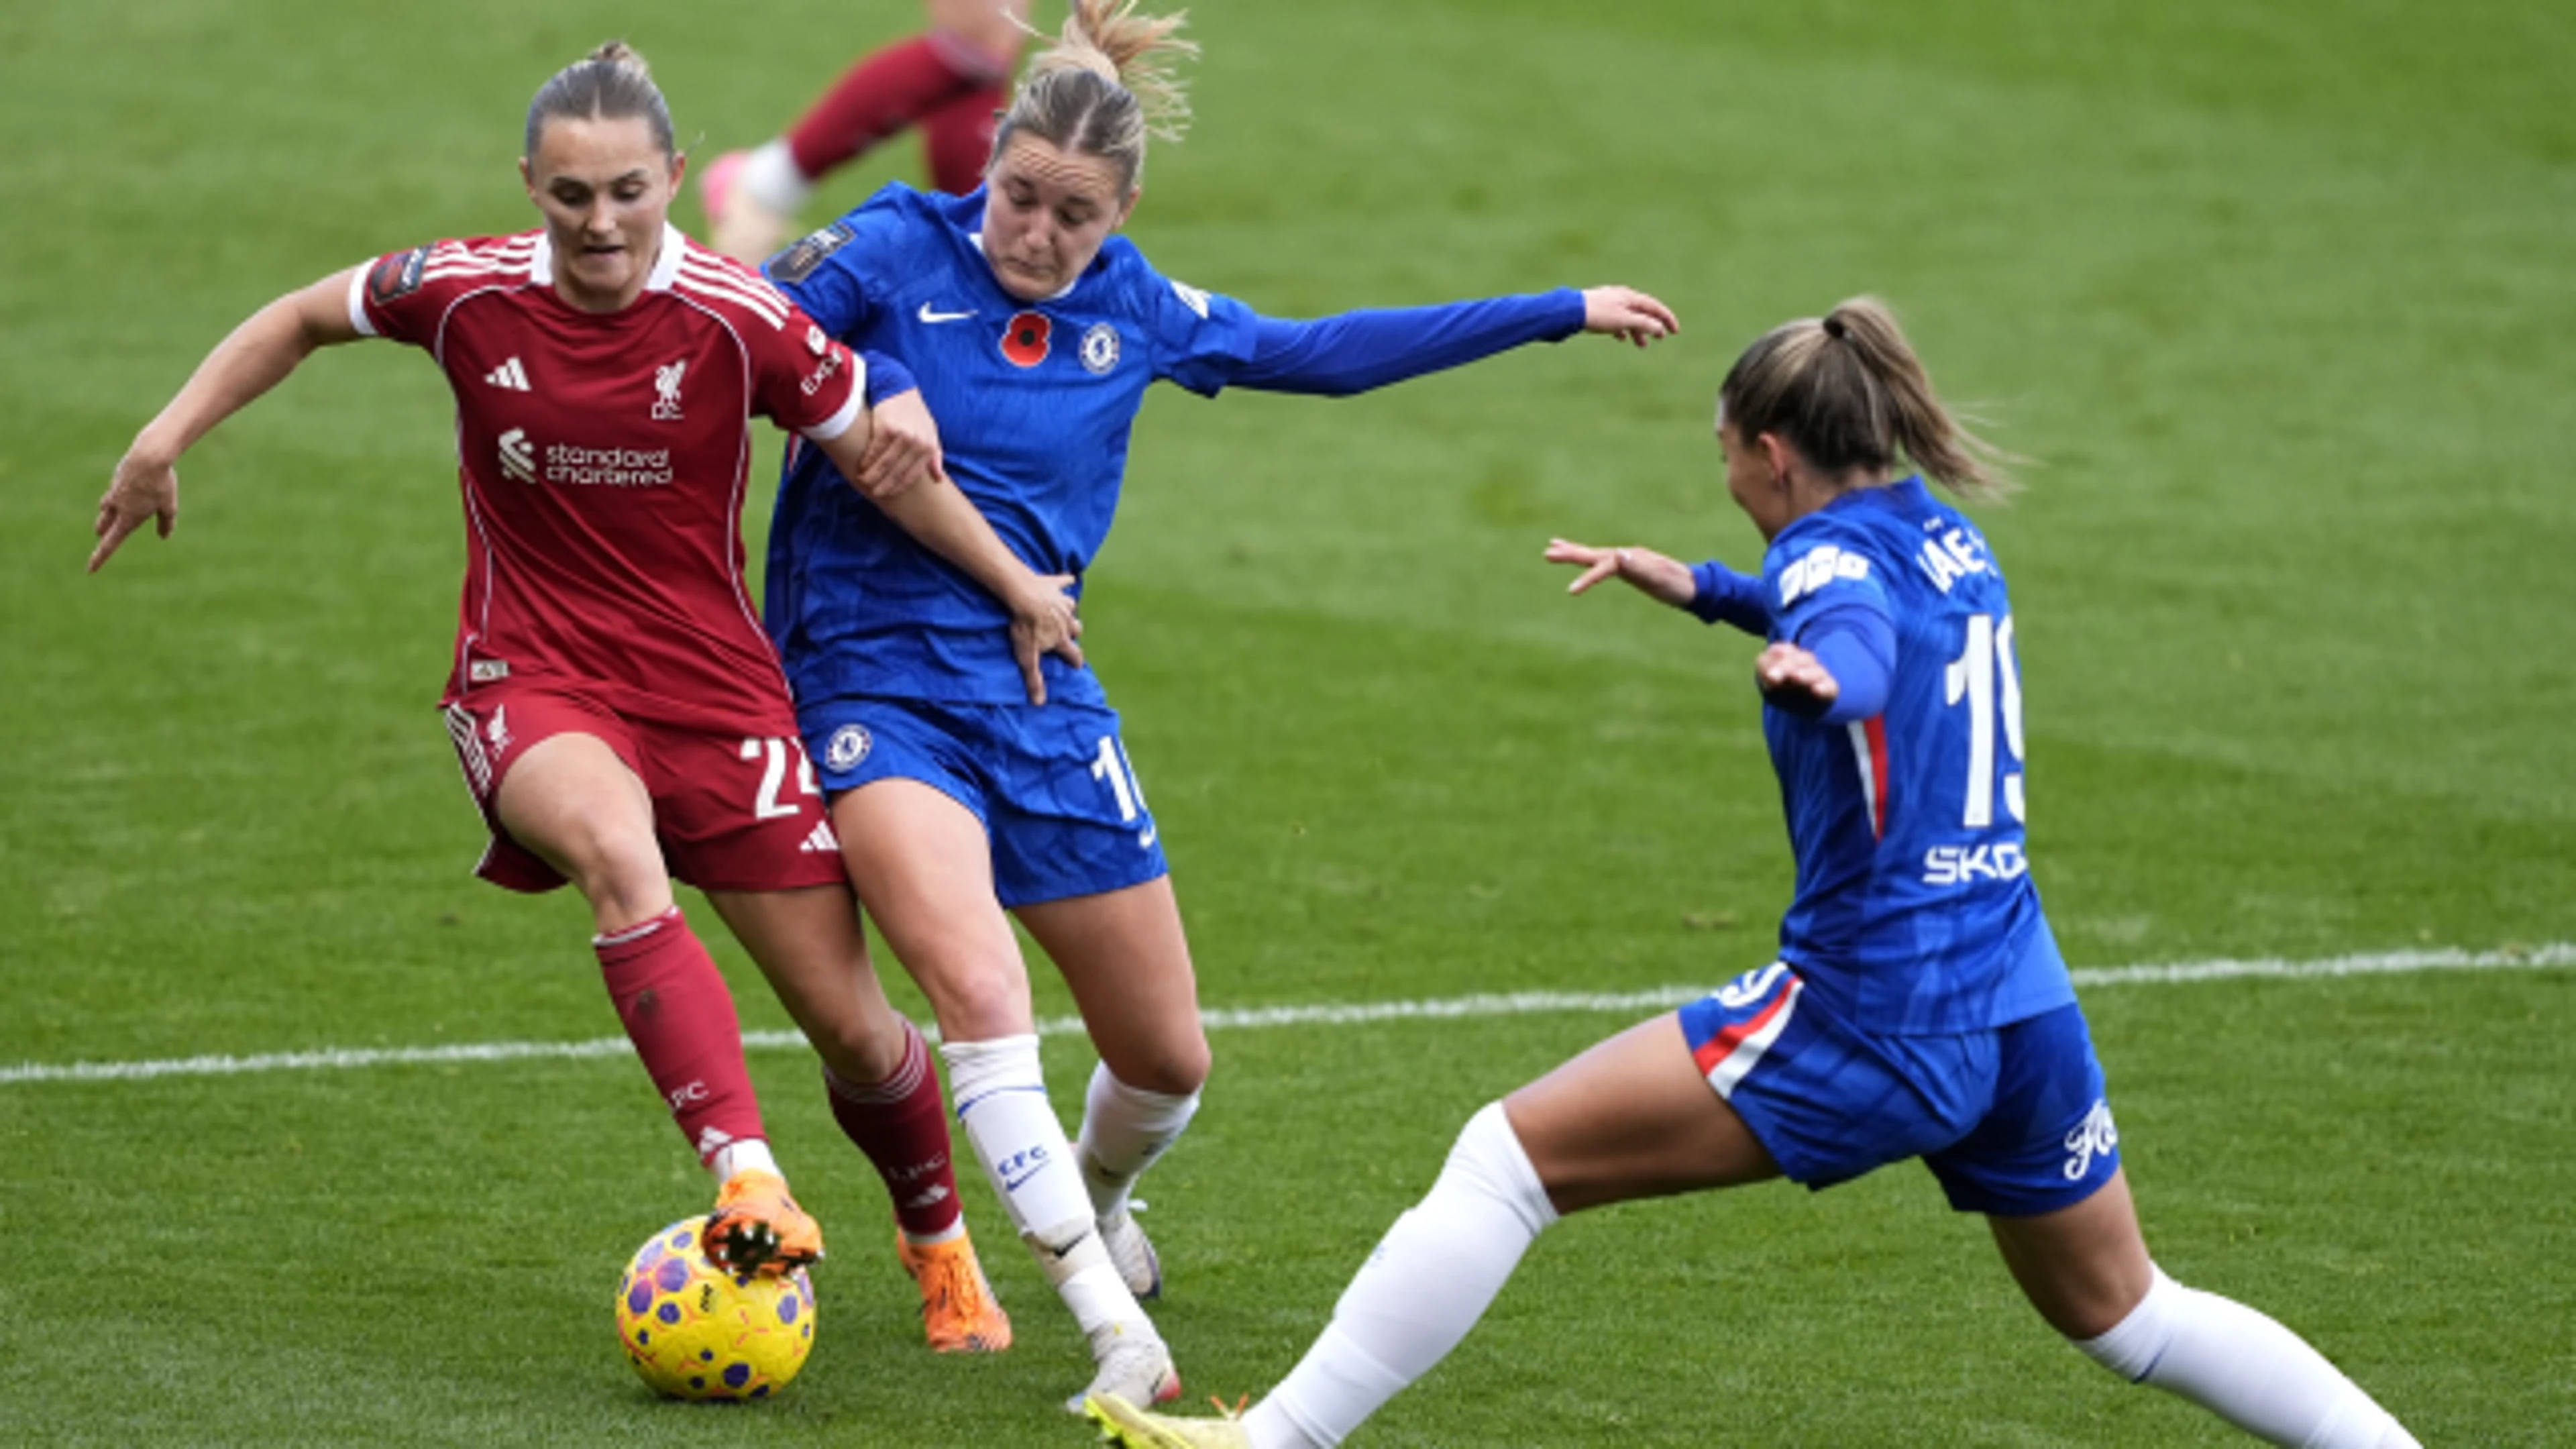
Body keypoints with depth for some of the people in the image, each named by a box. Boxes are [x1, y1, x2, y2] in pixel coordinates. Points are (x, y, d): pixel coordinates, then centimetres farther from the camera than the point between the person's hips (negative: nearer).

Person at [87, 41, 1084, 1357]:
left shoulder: (739, 321, -12)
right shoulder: (466, 293, -8)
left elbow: (881, 459, 0)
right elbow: (304, 320, 11)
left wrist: (1019, 589, 6)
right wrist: (168, 437, 4)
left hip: (715, 685, 0)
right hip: (531, 681, 0)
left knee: (851, 1025, 2)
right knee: (617, 852, -37)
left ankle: (941, 1247, 33)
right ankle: (747, 1186, -46)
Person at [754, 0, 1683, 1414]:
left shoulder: (1134, 313, 6)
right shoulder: (894, 253, -7)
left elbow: (1329, 352, 17)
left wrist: (1563, 313, 20)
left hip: (1042, 697, 5)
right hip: (878, 688, -5)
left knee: (1166, 1059, 12)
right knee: (983, 997, -29)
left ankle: (1093, 1200, 47)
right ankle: (1114, 1329, -25)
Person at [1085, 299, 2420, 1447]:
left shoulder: (1835, 555, -9)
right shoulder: (1948, 541, 15)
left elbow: (1861, 651, -34)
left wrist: (1814, 673, -56)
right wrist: (1698, 589, 44)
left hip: (1869, 1017, -8)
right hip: (2024, 1017, 8)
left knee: (1509, 1155, -6)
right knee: (2121, 1317, 26)